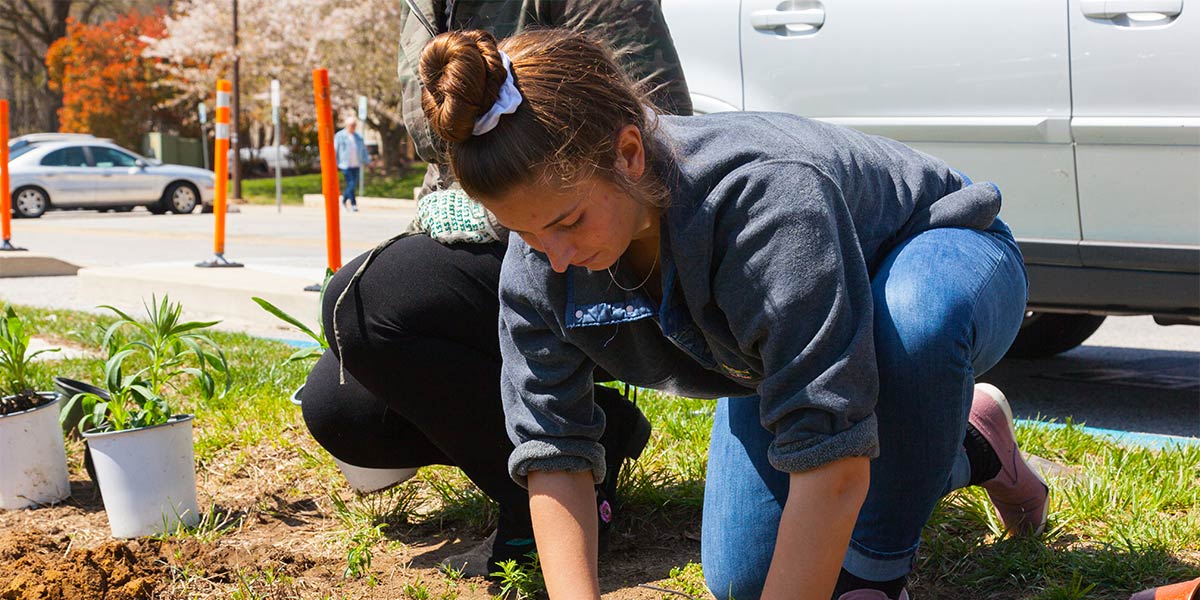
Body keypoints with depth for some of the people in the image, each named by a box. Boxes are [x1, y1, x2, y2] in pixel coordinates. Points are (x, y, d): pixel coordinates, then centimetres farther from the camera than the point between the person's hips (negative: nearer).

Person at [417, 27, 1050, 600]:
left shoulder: (765, 198, -45)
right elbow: (554, 455, -18)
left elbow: (831, 468, -45)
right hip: (783, 355, 6)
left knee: (915, 319, -42)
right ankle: (968, 447, 19)